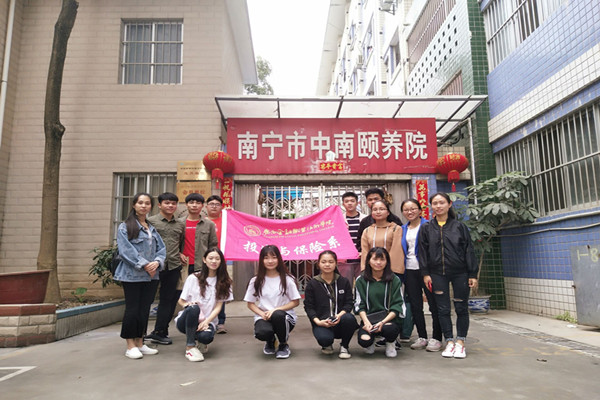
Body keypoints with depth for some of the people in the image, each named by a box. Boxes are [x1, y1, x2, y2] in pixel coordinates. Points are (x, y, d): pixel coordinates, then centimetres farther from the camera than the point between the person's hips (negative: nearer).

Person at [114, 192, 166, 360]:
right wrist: (144, 264, -16)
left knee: (145, 309, 9)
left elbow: (161, 248, 11)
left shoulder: (152, 228, 15)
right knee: (132, 309, -1)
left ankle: (140, 343, 20)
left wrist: (157, 262, -9)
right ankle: (130, 346, 10)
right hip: (132, 275, -5)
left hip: (151, 275, 5)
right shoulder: (125, 227, -1)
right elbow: (126, 250, -11)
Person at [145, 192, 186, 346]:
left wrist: (180, 255, 11)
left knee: (168, 300, 7)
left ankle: (159, 332, 16)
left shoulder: (180, 224, 14)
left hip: (173, 266, 4)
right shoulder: (151, 221, 1)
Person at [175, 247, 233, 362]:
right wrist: (188, 304, -20)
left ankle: (201, 340, 6)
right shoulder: (193, 278, 0)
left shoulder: (224, 282, 5)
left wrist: (206, 321, -16)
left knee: (207, 336, -34)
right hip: (186, 322, -1)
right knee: (193, 308, -35)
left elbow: (218, 306, 0)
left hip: (208, 321, 1)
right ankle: (190, 347, -20)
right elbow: (181, 301, 4)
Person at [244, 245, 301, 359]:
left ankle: (284, 345, -5)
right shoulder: (256, 281, 3)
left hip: (284, 316, -1)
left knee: (277, 315, -38)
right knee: (262, 333, -34)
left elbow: (295, 302, -2)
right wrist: (262, 314, -14)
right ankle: (271, 341, 10)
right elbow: (250, 304, 6)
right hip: (263, 317, 1)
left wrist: (275, 310, -15)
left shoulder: (287, 279, -3)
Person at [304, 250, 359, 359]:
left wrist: (340, 315, -18)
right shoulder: (312, 284, 5)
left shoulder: (344, 282, 9)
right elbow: (308, 306, 2)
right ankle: (327, 345, 9)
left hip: (339, 321, 2)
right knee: (324, 338, -34)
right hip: (322, 323, -1)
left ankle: (344, 346, -3)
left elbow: (349, 303, 3)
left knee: (349, 318, -33)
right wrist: (318, 321, -15)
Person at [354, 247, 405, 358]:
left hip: (390, 317, -1)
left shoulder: (395, 280, 1)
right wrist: (366, 322, -16)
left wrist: (383, 322, -18)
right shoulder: (361, 281, 5)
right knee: (364, 340, -27)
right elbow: (360, 305, 2)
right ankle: (371, 342, 13)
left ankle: (390, 344, 3)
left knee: (389, 328, -35)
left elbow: (397, 306, -3)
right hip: (369, 318, 1)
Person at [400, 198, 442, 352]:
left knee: (434, 303, -1)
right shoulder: (403, 229, 13)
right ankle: (422, 337, 20)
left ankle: (436, 338, 9)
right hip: (410, 271, 5)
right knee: (415, 305, 9)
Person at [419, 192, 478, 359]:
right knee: (443, 309, 3)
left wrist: (473, 274, -1)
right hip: (437, 274, 1)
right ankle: (449, 341, 15)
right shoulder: (426, 228, 5)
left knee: (461, 308, 5)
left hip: (460, 273, 0)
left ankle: (460, 341, 17)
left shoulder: (459, 226, 3)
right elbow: (423, 252, 4)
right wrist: (425, 273, -2)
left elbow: (469, 250, 3)